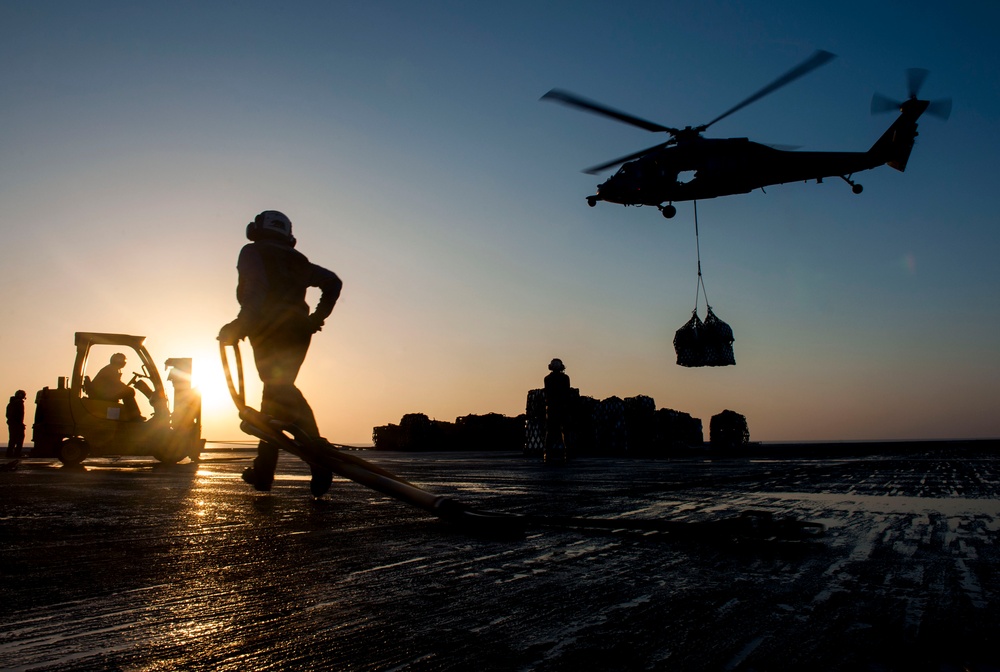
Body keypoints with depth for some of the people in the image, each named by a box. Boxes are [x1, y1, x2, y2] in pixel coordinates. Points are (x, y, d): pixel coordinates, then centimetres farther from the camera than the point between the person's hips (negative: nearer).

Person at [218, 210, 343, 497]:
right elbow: (333, 281, 19)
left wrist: (239, 327, -13)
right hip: (298, 333, 7)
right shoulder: (297, 260, 27)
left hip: (269, 331, -6)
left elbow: (256, 290, -10)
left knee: (280, 390, -17)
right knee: (276, 394, 15)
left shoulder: (253, 252, 10)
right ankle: (263, 471, 19)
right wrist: (316, 318, 19)